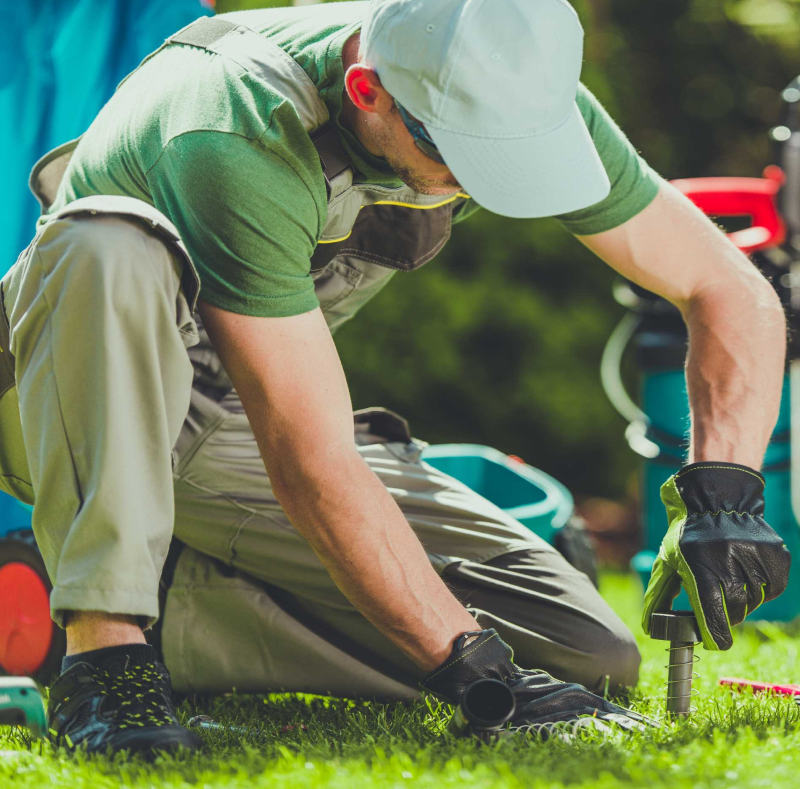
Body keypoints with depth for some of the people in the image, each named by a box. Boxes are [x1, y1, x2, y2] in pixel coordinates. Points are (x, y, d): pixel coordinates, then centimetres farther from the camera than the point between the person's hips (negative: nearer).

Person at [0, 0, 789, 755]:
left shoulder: (516, 99, -17)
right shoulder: (244, 148, -35)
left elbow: (735, 294, -8)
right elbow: (314, 465, -36)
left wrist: (722, 493, -23)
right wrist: (470, 669, -36)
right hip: (84, 422, -5)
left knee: (591, 656, -10)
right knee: (113, 247, -41)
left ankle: (185, 617, -3)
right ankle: (103, 646, -35)